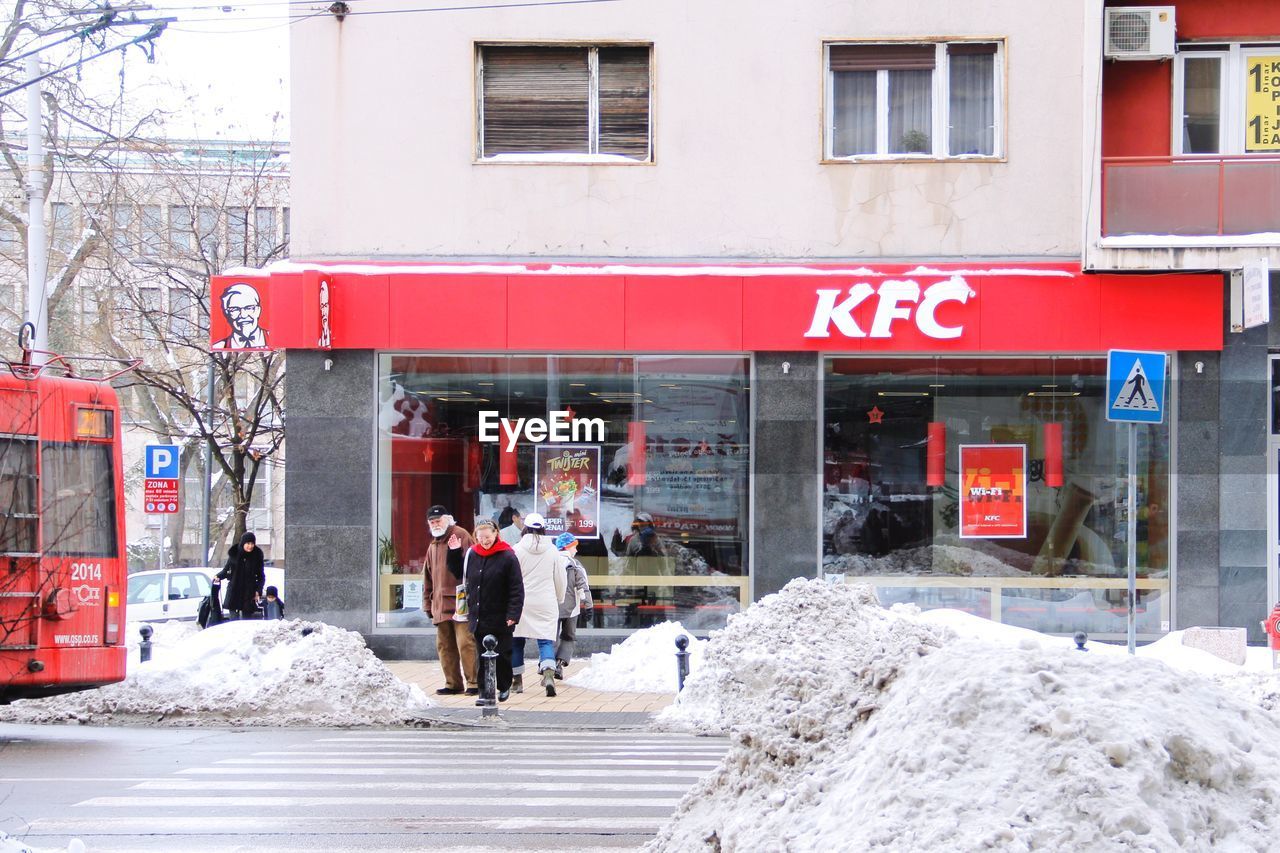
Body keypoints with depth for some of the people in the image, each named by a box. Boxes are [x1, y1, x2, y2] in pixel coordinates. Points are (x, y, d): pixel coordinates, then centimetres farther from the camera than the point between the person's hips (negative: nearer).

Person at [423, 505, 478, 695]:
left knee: (465, 643, -12)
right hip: (440, 604, 8)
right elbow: (428, 578, 26)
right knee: (444, 646, 8)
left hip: (460, 602, -8)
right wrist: (428, 604, 20)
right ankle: (453, 683, 15)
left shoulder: (461, 536, -4)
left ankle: (474, 682, -8)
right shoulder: (433, 545, 22)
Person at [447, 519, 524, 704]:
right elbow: (459, 573, 24)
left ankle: (504, 686, 26)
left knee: (502, 655, 7)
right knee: (482, 656, 3)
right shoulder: (471, 555, 6)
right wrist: (454, 553, 12)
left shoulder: (507, 557, -9)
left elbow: (517, 589, -9)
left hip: (500, 618, -4)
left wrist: (513, 614, -15)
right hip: (478, 617, 4)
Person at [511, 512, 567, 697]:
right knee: (546, 640, -1)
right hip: (546, 604, 1)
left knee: (516, 640, 12)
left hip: (521, 603, -1)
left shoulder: (517, 550, -6)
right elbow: (560, 579, 8)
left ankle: (517, 680, 18)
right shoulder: (552, 551, 1)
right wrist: (559, 599, 24)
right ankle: (549, 674, -25)